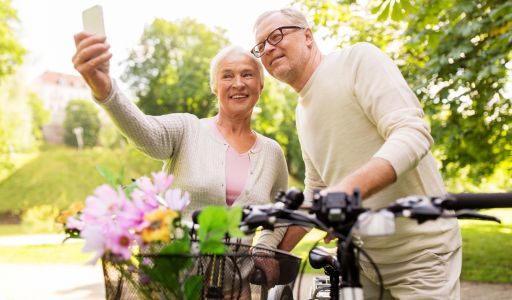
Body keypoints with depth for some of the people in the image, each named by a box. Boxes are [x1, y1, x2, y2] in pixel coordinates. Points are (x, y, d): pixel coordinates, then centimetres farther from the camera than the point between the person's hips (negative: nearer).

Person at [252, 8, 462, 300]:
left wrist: (350, 187, -39)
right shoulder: (303, 112, 11)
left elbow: (413, 133, -24)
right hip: (362, 258, 7)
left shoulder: (358, 58, -11)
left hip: (419, 254, -7)